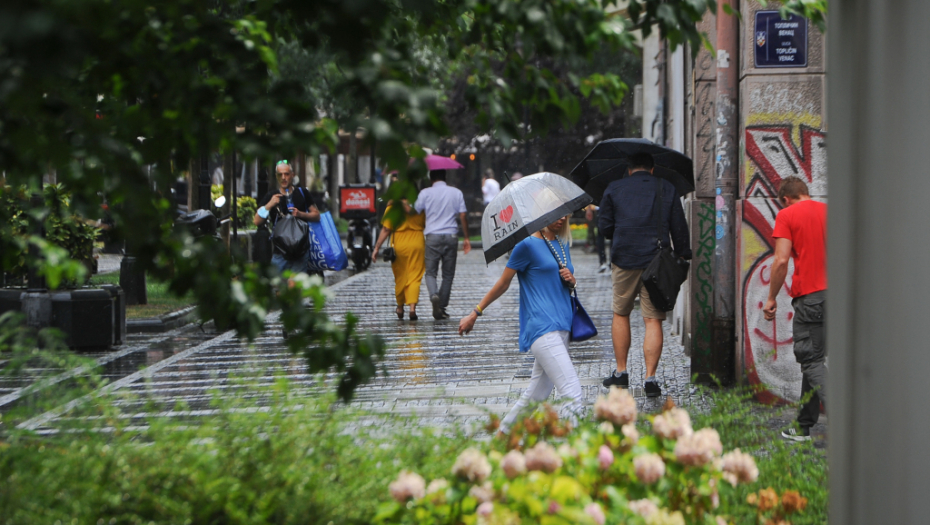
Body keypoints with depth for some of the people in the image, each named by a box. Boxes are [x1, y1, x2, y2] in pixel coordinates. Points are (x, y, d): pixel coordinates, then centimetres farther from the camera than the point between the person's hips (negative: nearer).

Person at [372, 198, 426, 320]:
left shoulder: (393, 206, -8)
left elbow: (386, 229, -9)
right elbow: (427, 225, 3)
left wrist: (376, 248, -4)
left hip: (399, 243, 0)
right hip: (417, 243, 0)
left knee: (400, 277, 14)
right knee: (415, 277, 0)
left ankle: (400, 308, 29)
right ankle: (412, 308, -18)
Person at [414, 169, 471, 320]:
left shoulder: (425, 193, 2)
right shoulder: (456, 193, 6)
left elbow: (416, 213, 4)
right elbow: (462, 217, 4)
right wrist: (466, 238, 9)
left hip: (432, 236, -1)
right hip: (451, 236, 1)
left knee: (430, 272, 5)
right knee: (448, 274, 10)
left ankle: (434, 295, -25)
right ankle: (441, 308, 9)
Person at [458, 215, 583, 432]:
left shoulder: (562, 245, 18)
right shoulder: (528, 245, -4)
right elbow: (503, 283, 4)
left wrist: (571, 281, 4)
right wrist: (475, 313, 7)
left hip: (561, 328, 8)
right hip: (541, 329, -8)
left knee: (537, 394, 11)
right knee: (572, 394, -19)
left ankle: (503, 432, 27)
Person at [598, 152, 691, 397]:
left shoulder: (614, 189, 7)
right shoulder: (668, 189, 7)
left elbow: (604, 225, 6)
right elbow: (679, 228, 5)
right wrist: (683, 256, 14)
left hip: (624, 260, 0)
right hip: (657, 262, 0)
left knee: (620, 315, 16)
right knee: (653, 320, -1)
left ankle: (621, 373, 17)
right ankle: (650, 378, -8)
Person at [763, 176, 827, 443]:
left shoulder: (787, 216, -3)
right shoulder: (829, 211, 13)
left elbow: (781, 260, -11)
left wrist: (772, 298, -2)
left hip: (809, 296, -6)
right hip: (836, 293, 6)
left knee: (812, 361, -3)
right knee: (812, 357, 15)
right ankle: (803, 426, 19)